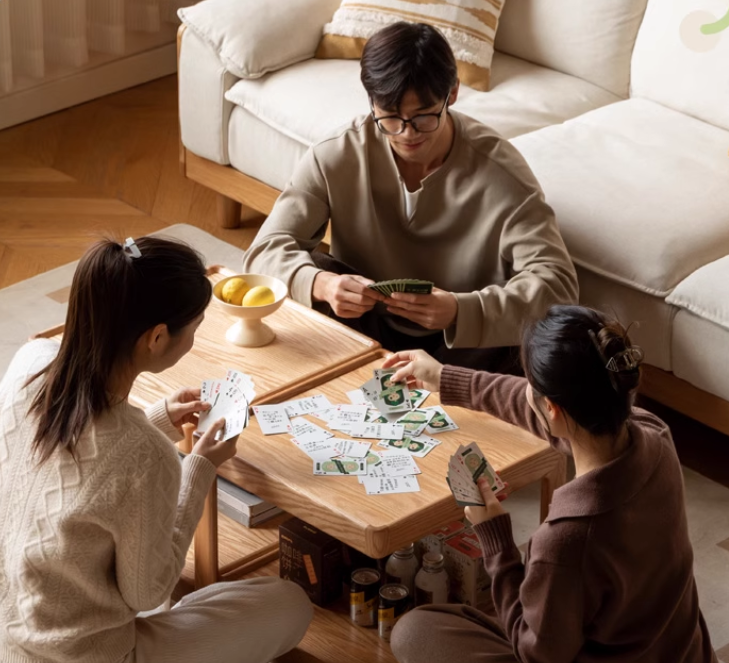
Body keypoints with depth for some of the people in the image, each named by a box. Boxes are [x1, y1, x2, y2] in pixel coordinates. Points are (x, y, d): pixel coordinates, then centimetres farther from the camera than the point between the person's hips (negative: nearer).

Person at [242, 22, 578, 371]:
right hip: (365, 329, 2)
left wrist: (462, 310, -45)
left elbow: (556, 282, -27)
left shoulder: (497, 168, -20)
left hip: (461, 345, -1)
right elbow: (267, 249, -16)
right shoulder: (337, 156, -15)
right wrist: (321, 284, -40)